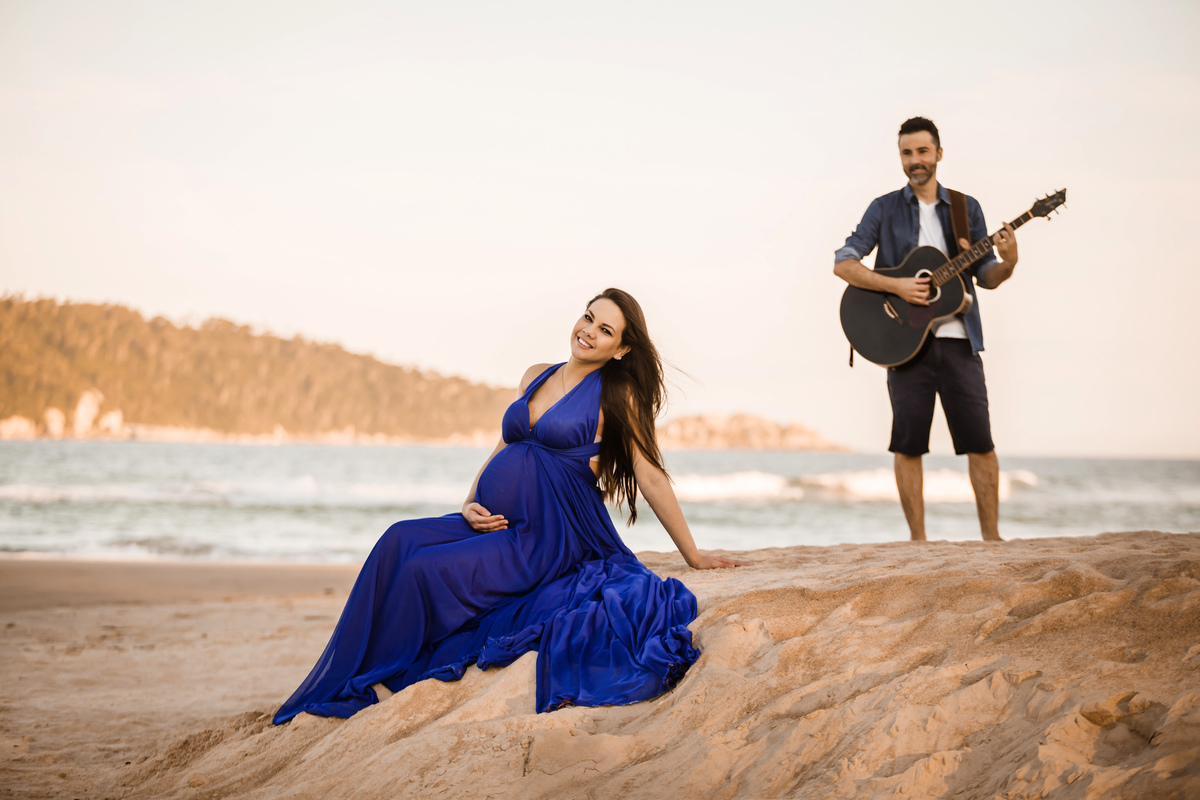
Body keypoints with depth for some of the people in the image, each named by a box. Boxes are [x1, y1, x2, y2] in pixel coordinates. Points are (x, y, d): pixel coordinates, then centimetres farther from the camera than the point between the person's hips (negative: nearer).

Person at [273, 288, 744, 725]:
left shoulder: (616, 395, -3)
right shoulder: (536, 377, 13)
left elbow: (651, 476, -2)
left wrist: (694, 556, -1)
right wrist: (471, 505, 2)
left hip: (549, 539, -6)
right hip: (496, 525, 6)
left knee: (424, 569, -23)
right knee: (400, 542, -18)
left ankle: (373, 687, -7)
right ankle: (340, 693, -16)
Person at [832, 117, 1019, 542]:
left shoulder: (966, 208, 11)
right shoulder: (884, 209, 6)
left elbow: (986, 277, 10)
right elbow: (843, 263, -2)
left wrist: (1007, 265, -13)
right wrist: (897, 286, -13)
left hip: (957, 340, 1)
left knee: (980, 441, -2)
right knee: (908, 444, 0)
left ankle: (991, 537, 6)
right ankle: (918, 542, 8)